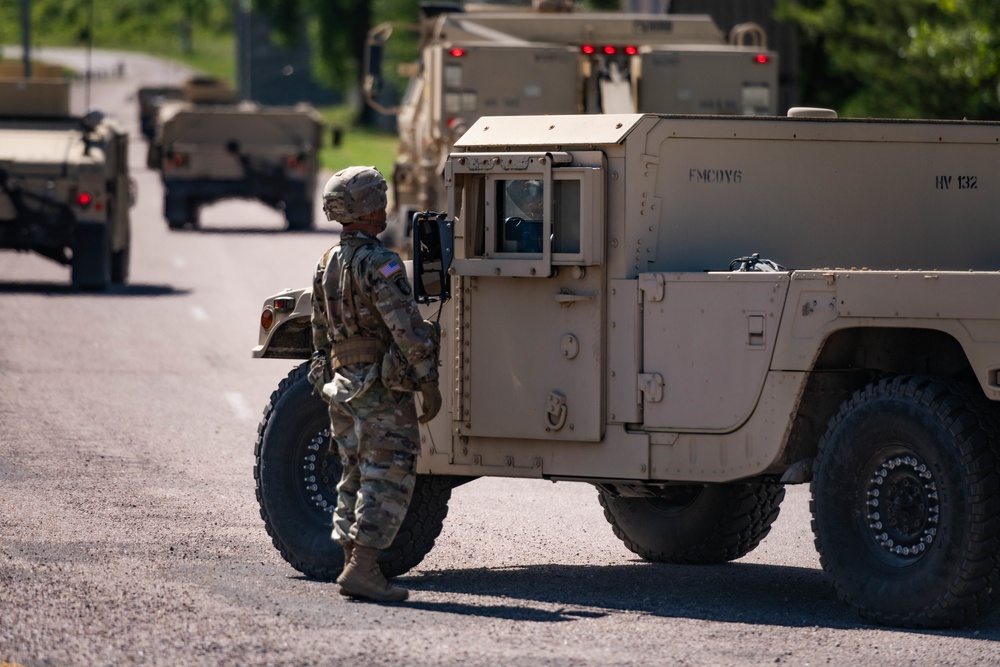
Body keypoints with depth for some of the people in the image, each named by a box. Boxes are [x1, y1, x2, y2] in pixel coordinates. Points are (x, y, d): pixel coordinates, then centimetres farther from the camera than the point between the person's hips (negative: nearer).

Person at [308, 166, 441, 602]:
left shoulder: (327, 263, 11)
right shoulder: (378, 263, -16)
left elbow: (320, 332, 18)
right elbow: (407, 329, -20)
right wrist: (428, 382, -14)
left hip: (341, 383, 8)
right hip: (383, 386, -8)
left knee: (356, 478, 14)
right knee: (388, 479, -7)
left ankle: (352, 563, 14)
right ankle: (362, 570, -12)